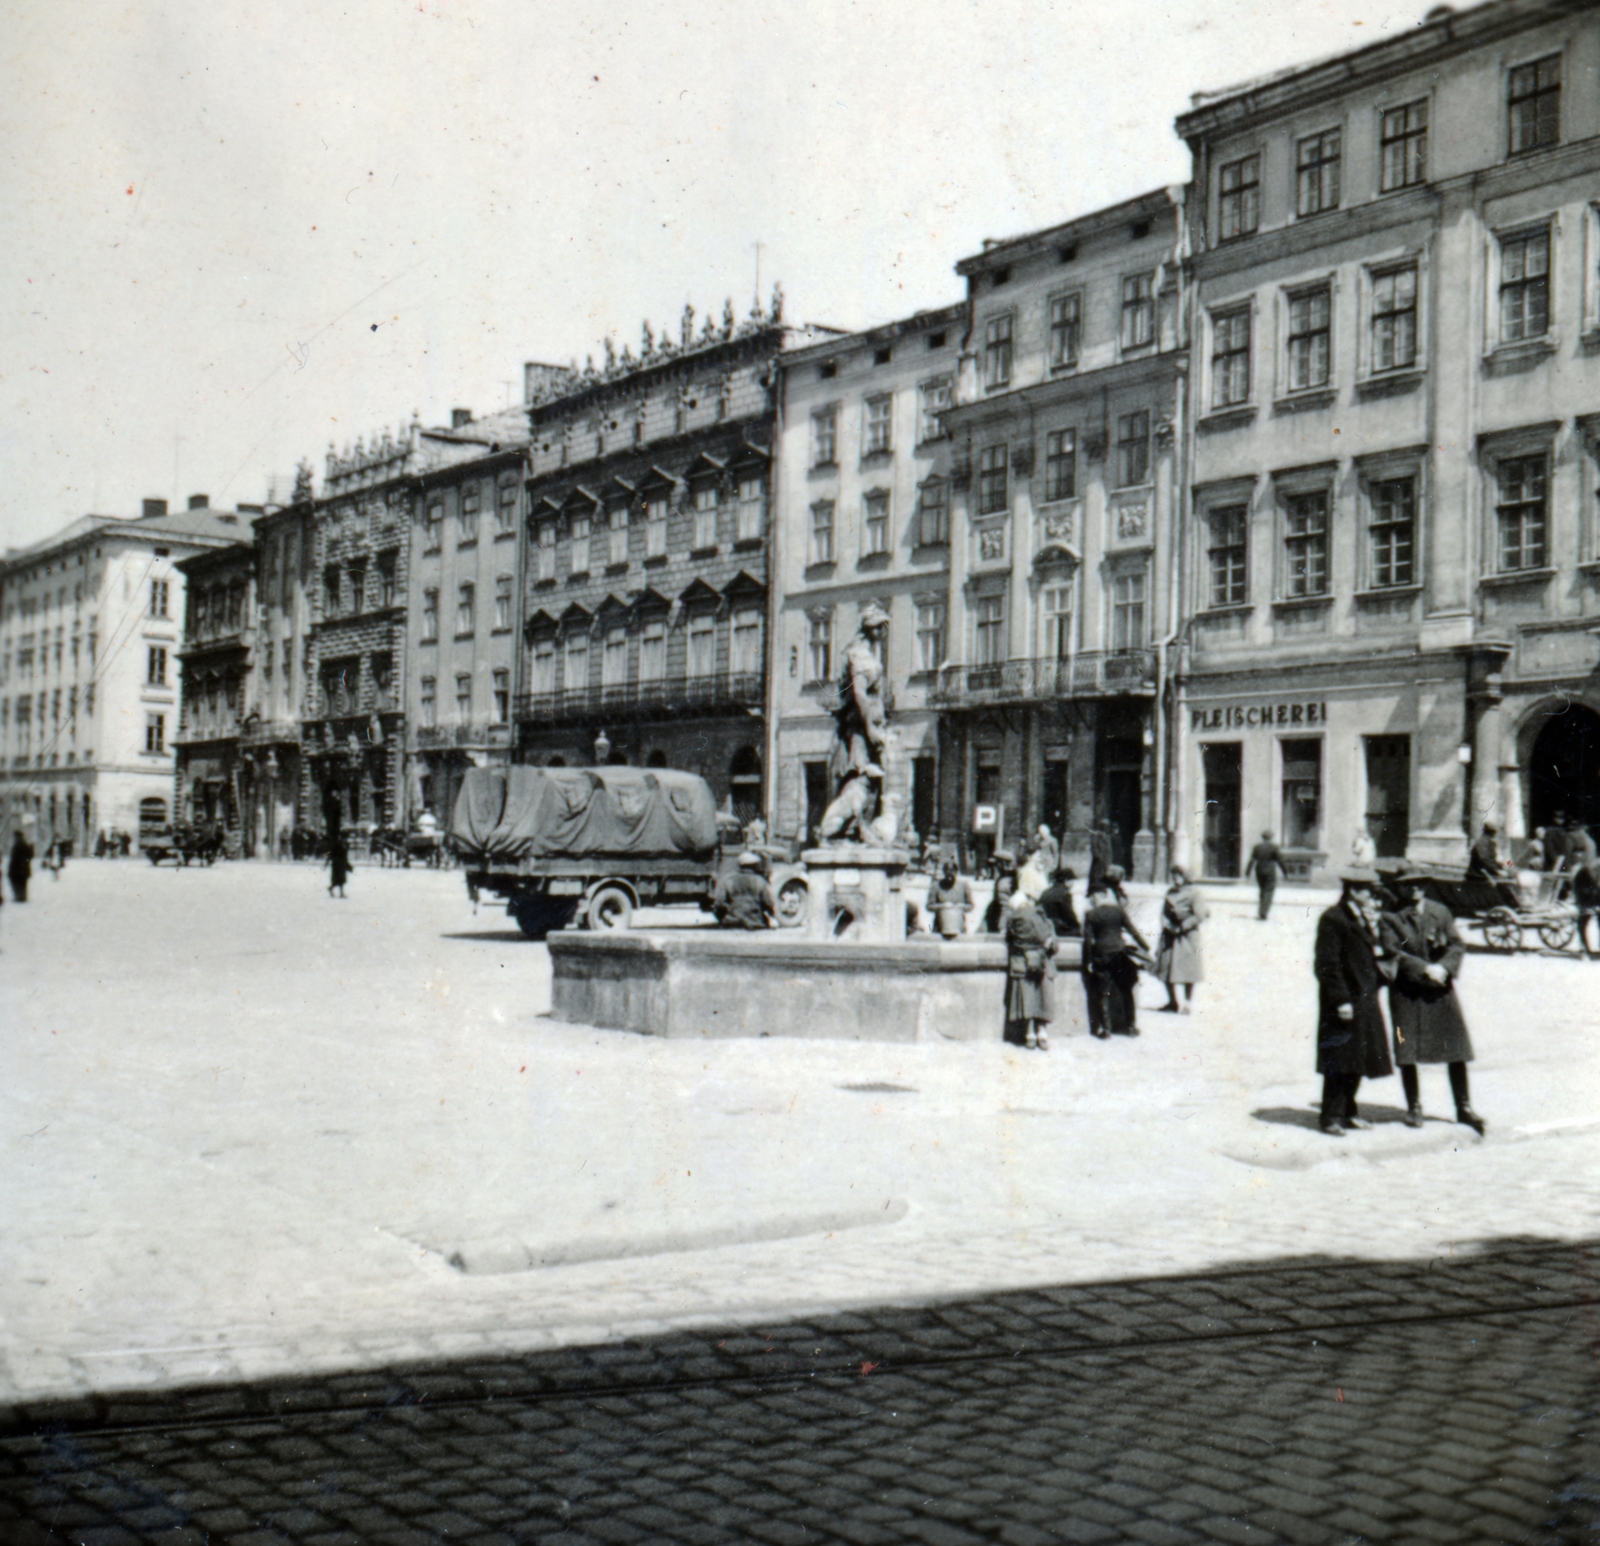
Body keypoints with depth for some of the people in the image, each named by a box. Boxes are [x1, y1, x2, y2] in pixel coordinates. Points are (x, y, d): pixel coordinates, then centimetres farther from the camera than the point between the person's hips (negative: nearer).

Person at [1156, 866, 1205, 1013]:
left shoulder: (1192, 893, -8)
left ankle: (1188, 1003, 4)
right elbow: (1164, 911, 13)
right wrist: (1167, 925, -5)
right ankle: (1172, 1002, 18)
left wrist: (1183, 926, -16)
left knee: (1187, 972, -4)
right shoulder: (1170, 892, 10)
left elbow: (1199, 916, -11)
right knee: (1166, 968, 7)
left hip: (1187, 935, -6)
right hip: (1170, 935, 6)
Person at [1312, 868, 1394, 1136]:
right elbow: (1327, 963, -16)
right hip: (1344, 1001, -8)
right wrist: (1341, 999, -19)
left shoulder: (1365, 918, 14)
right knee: (1340, 1061, -4)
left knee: (1359, 1058, 14)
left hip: (1365, 999, 9)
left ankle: (1347, 1111, 25)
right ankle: (1331, 1116, 4)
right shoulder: (1333, 919, -13)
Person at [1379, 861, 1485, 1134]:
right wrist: (1425, 969, -18)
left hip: (1440, 989, 2)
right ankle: (1414, 1107, 17)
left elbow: (1457, 945, 2)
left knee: (1457, 1049, 2)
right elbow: (1393, 952, -10)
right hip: (1406, 991, -2)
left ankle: (1463, 1107, 13)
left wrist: (1443, 968, -16)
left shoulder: (1440, 912, 8)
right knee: (1407, 1052, 2)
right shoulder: (1391, 917, -1)